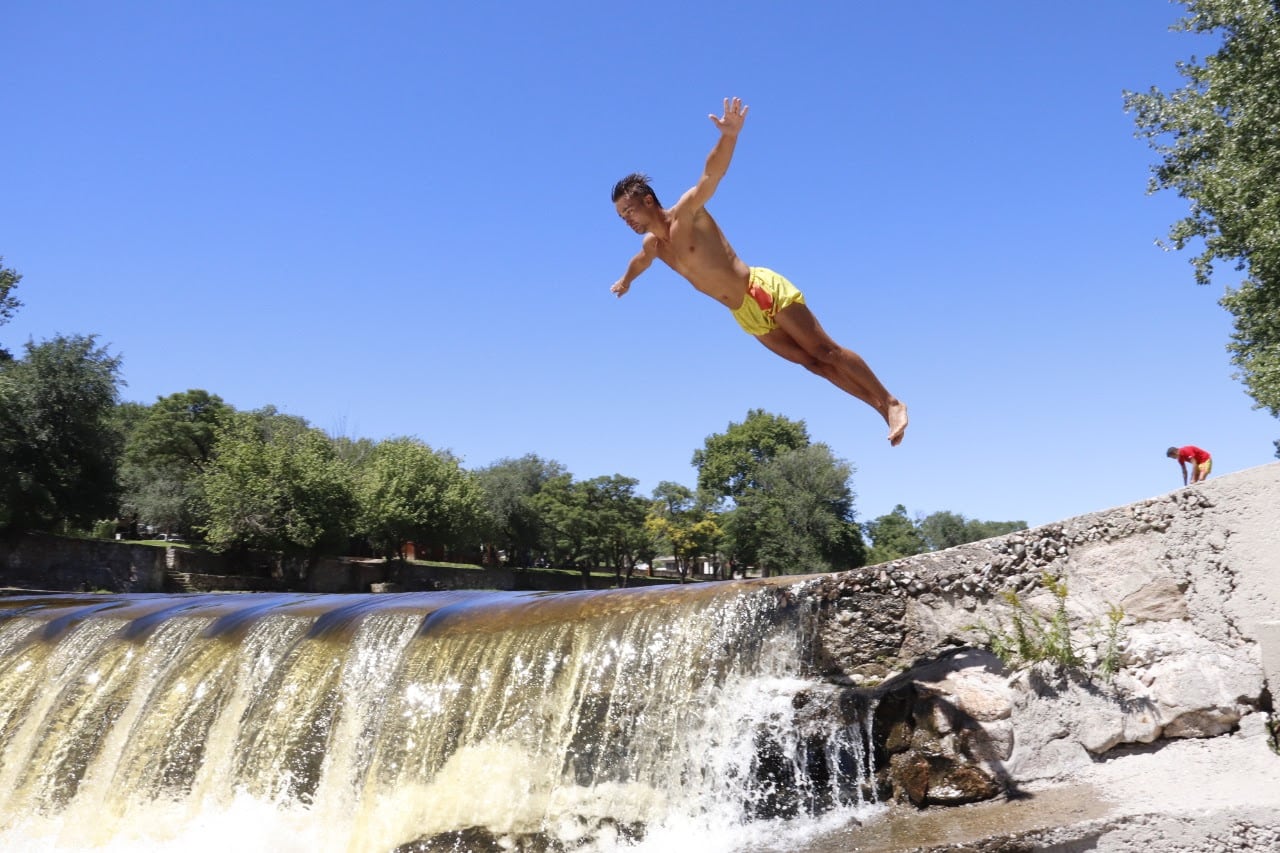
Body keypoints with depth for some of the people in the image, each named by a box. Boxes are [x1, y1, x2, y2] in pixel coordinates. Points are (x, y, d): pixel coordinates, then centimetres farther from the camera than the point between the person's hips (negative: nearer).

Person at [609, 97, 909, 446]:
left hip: (765, 291, -7)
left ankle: (892, 402, 1)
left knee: (826, 351, -7)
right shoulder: (652, 245, 10)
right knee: (813, 362, 7)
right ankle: (881, 407, 13)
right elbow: (640, 261, 35)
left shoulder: (686, 213, -12)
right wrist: (625, 281, 55)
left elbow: (712, 173, -28)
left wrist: (729, 135, -46)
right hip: (747, 316, 7)